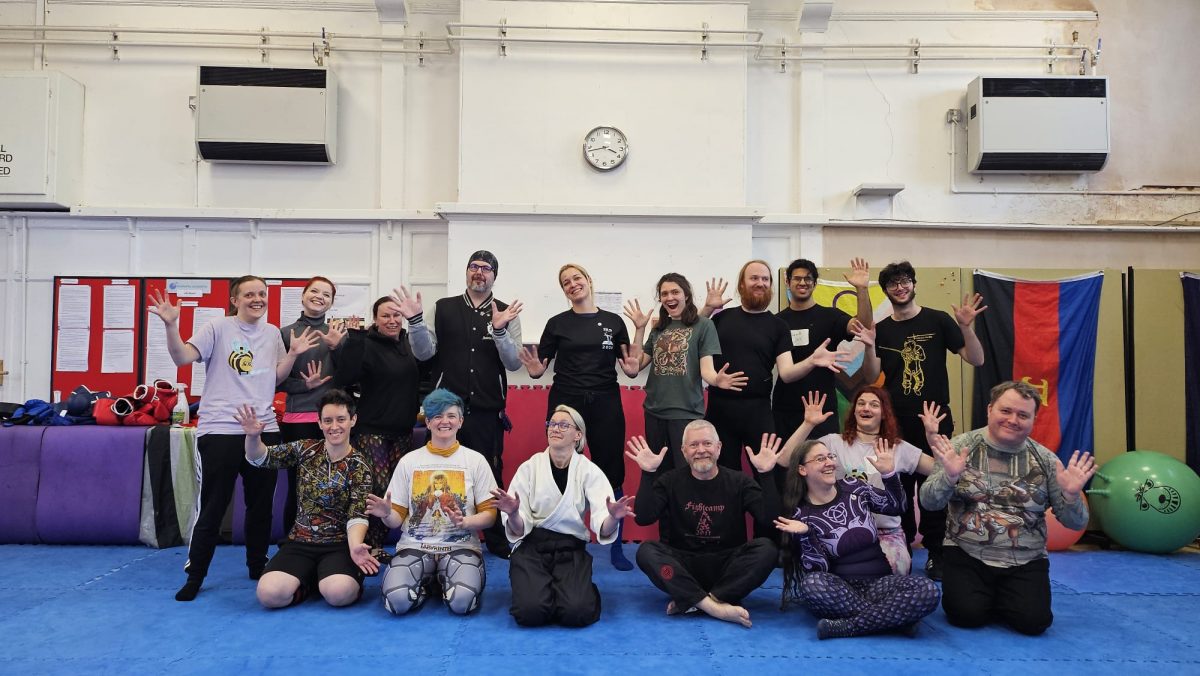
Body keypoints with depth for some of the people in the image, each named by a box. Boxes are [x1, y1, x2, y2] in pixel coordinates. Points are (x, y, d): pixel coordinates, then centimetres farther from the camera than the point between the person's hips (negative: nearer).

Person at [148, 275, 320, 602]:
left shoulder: (272, 333, 11)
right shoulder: (218, 328, -4)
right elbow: (182, 358, -14)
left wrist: (293, 354, 1)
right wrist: (171, 326, -28)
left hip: (264, 429, 5)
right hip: (220, 430, -5)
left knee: (261, 504, 13)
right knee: (212, 507, -1)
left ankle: (257, 565, 28)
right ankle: (194, 576, 12)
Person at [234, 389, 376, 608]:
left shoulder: (359, 466, -4)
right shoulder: (305, 450, 4)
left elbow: (357, 515, -11)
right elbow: (260, 458, 0)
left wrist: (355, 546, -31)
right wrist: (253, 436, -23)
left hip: (339, 545, -3)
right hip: (300, 543, 3)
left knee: (338, 594, -31)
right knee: (269, 594, -22)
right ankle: (311, 579, 10)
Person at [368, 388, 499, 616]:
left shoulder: (475, 460, 5)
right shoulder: (409, 461, 8)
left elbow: (489, 514, 2)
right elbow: (397, 518, 8)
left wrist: (464, 522, -18)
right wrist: (386, 515, -16)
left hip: (460, 545, -1)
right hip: (415, 545, 1)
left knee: (462, 601, -30)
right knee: (397, 600, -28)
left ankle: (444, 579, 7)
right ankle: (426, 581, 8)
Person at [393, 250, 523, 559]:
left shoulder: (507, 313, 3)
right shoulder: (443, 308, 6)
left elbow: (514, 363, -5)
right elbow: (424, 352, 0)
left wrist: (499, 329, -21)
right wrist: (415, 321, -17)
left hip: (488, 410, -1)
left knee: (491, 473, 8)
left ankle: (496, 540, 23)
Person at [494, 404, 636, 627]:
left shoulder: (589, 471, 0)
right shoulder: (529, 468, 1)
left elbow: (603, 529, -13)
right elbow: (518, 529, -4)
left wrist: (613, 518, -37)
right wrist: (513, 515, -28)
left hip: (571, 550, 0)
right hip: (532, 547, 0)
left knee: (577, 613, -24)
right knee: (530, 611, -24)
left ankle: (586, 592, 12)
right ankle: (539, 589, 11)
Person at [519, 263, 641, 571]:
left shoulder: (614, 322, 7)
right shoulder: (557, 323, 5)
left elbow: (630, 368, 8)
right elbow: (540, 366, 3)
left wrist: (632, 370, -14)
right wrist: (535, 370, -18)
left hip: (606, 406, 1)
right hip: (566, 404, 0)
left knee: (612, 474, 2)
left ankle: (616, 548, 14)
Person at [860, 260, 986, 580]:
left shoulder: (938, 320, 0)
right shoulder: (881, 330, 6)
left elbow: (976, 360, -4)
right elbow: (871, 377, -4)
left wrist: (966, 327, -20)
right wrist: (867, 344, -19)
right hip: (895, 423, 2)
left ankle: (935, 554, 13)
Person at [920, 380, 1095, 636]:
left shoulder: (1046, 460, 3)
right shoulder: (961, 447, -3)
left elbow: (1076, 523, 4)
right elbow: (929, 503, -9)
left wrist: (1071, 494, -17)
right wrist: (948, 476, -29)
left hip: (1026, 562, 2)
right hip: (967, 555, -2)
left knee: (1033, 621, -18)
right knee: (967, 614, -22)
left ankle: (999, 598, 17)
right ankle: (975, 593, 15)